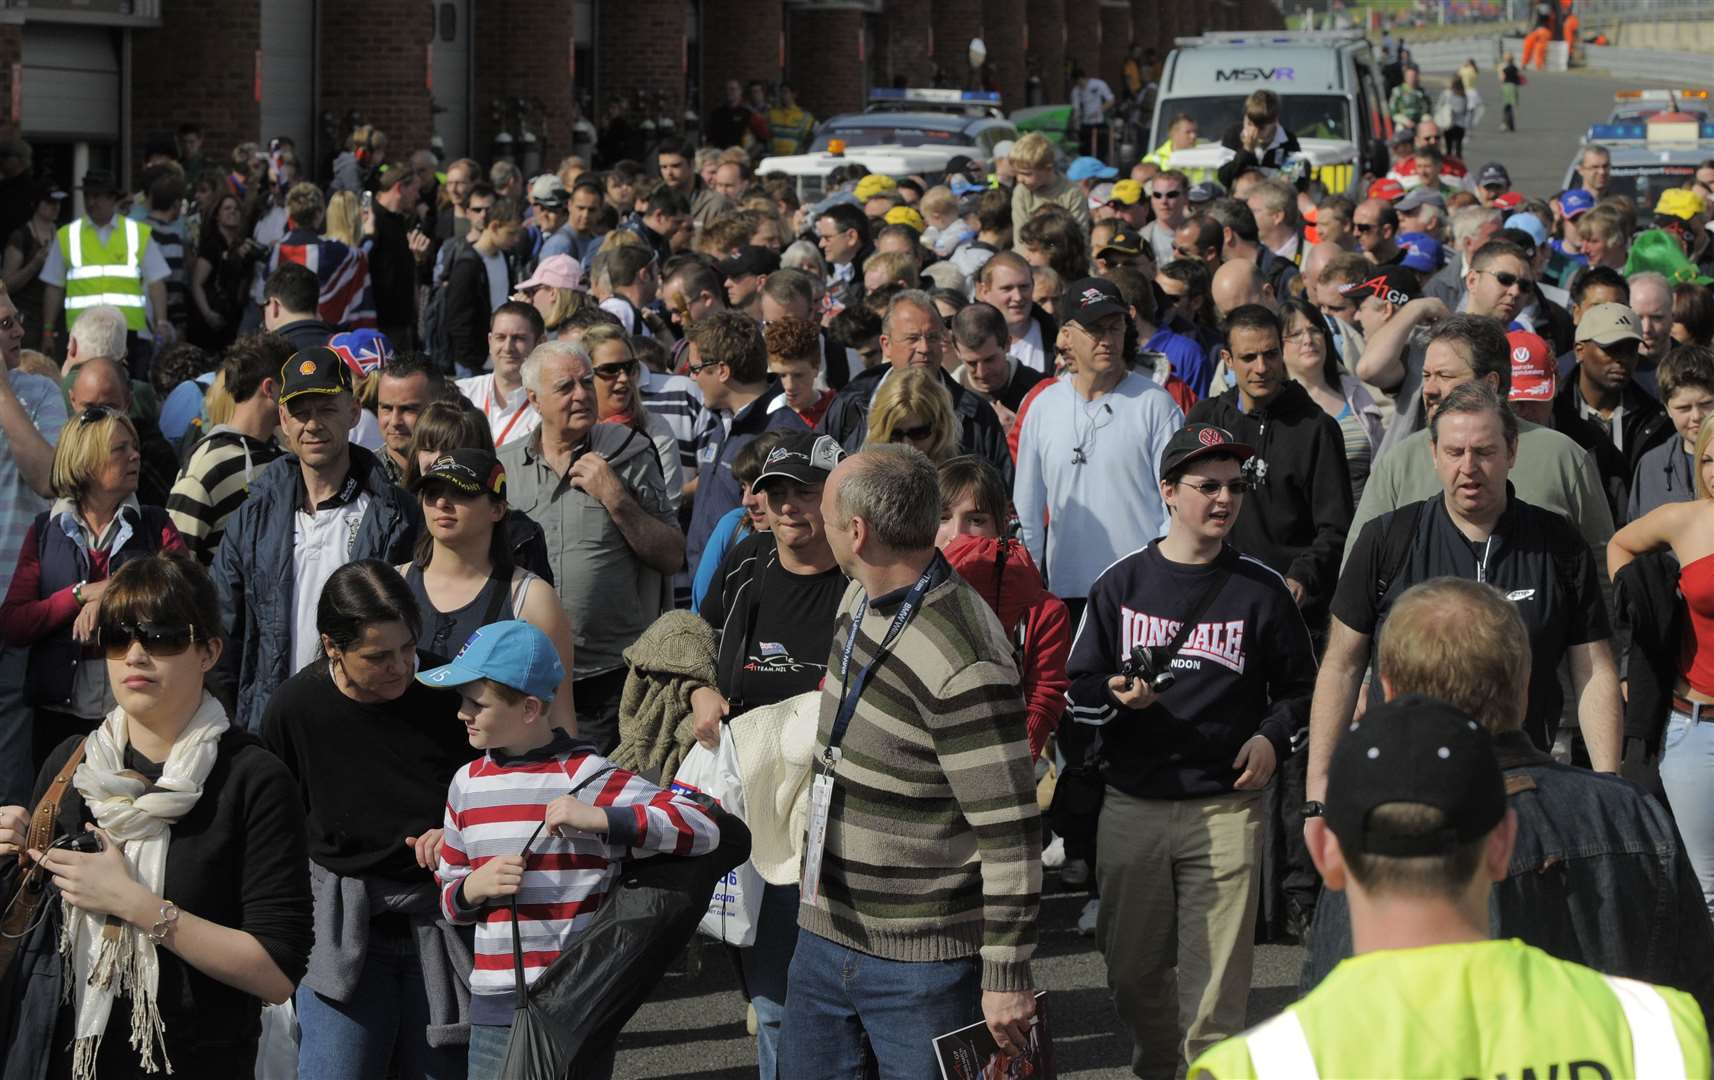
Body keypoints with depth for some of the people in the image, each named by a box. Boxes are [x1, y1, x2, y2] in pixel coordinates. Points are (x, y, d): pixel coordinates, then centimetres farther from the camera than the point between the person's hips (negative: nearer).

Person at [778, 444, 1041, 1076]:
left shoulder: (961, 663, -25)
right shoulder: (860, 600, 4)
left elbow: (1010, 834, -22)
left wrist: (1007, 977, -19)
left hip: (922, 960, -9)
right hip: (825, 931, 9)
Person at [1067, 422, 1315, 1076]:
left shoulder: (1260, 590, 5)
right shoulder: (1122, 584, 6)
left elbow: (1301, 689, 15)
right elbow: (1077, 692, 9)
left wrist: (1272, 738, -3)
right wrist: (1117, 697, -12)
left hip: (1226, 808, -1)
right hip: (1132, 807, 2)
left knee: (1216, 985, -7)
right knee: (1133, 973, 10)